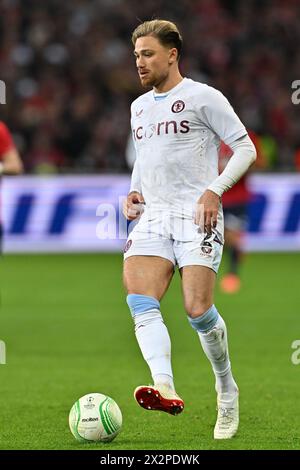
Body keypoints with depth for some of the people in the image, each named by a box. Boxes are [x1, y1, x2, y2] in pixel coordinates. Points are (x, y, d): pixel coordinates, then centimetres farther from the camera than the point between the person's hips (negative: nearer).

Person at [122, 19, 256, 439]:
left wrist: (215, 190, -16)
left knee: (198, 310, -12)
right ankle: (164, 388, -34)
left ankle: (227, 392, 11)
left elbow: (245, 149, -3)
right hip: (153, 216, 6)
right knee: (140, 302, -18)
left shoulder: (203, 97, -2)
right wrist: (134, 192, 13)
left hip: (196, 216, -6)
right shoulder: (139, 107, 19)